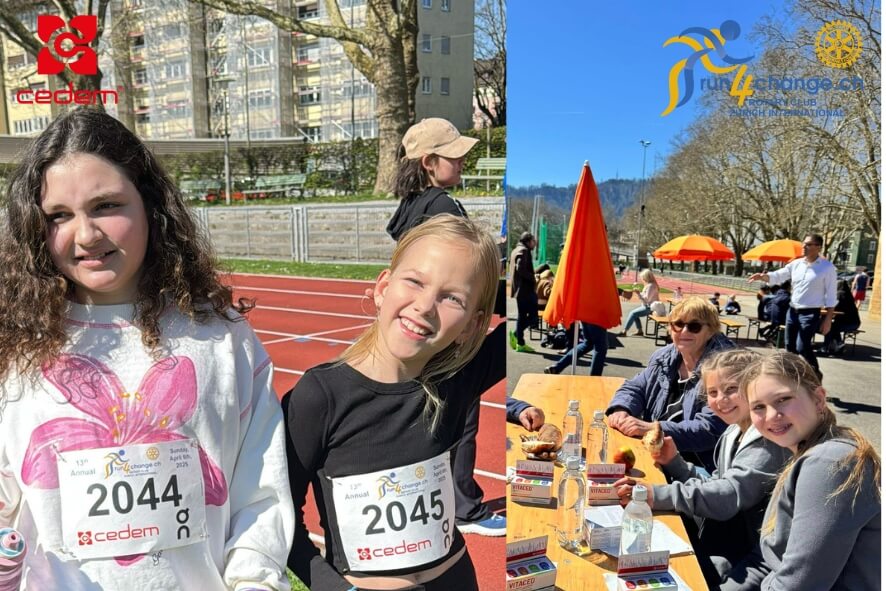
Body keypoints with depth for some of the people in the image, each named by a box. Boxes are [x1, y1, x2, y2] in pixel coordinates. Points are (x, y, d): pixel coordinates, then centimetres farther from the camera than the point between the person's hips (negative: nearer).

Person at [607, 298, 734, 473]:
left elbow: (710, 430, -23)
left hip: (699, 468, -7)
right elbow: (634, 388, 13)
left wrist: (652, 428, -30)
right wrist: (621, 410, -11)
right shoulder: (664, 357, 7)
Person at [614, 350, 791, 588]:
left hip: (741, 561, -7)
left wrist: (658, 495, -36)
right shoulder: (734, 432, 9)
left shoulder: (768, 442, -19)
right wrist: (675, 463, -3)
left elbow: (729, 496, -29)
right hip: (715, 541, 8)